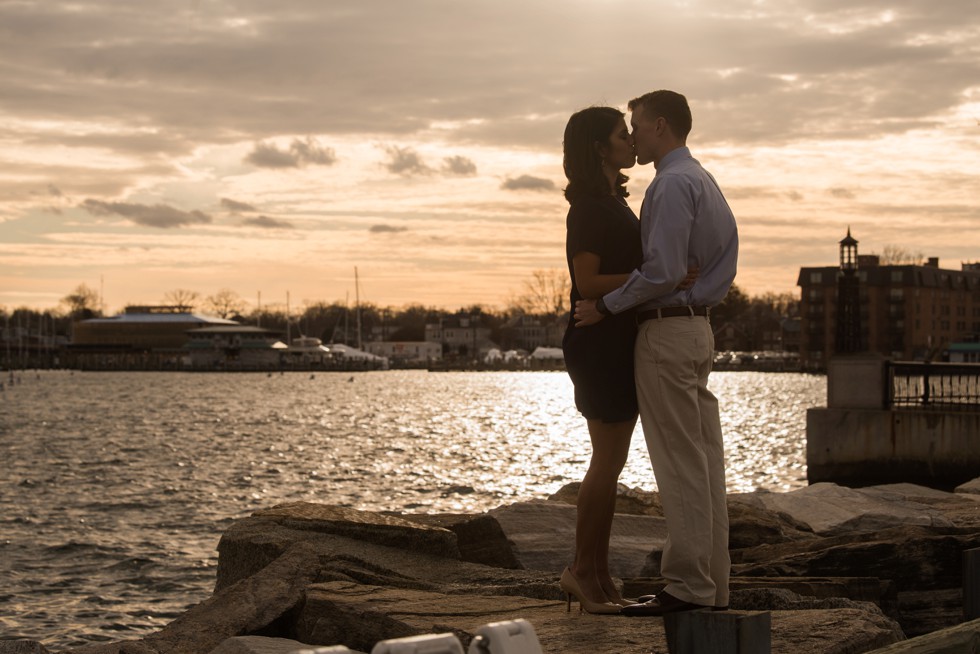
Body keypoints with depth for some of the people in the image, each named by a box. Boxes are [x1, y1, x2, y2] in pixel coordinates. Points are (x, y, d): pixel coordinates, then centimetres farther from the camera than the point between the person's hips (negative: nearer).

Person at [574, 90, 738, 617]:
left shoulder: (672, 184, -13)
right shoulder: (704, 181, 19)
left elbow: (662, 271, -22)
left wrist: (606, 307, -12)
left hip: (666, 331, -10)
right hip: (698, 327, 10)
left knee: (680, 463, -9)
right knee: (704, 460, 9)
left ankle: (687, 587, -7)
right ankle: (711, 583, 12)